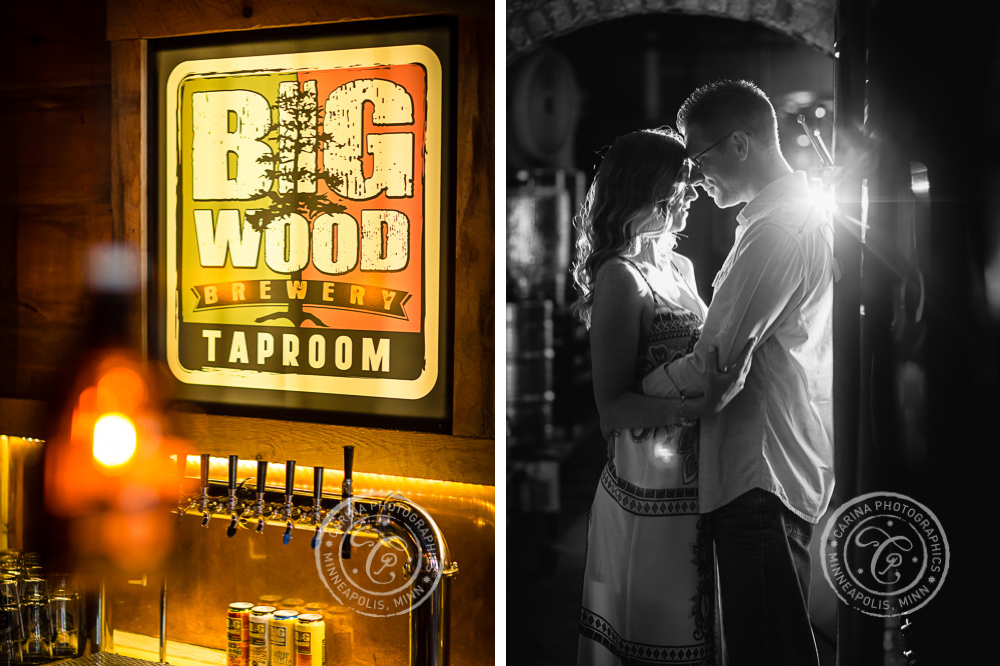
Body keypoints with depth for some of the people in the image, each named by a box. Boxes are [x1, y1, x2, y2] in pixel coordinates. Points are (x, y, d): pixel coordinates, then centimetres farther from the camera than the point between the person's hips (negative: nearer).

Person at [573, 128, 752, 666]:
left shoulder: (681, 268, 11)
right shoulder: (620, 277, -14)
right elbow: (613, 405, -18)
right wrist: (698, 405, -30)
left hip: (696, 481, 8)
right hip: (650, 494, -8)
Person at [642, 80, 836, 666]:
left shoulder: (777, 231, -18)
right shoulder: (807, 212, 16)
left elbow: (712, 365, -18)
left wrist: (631, 395, -5)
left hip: (763, 470, -10)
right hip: (795, 460, 10)